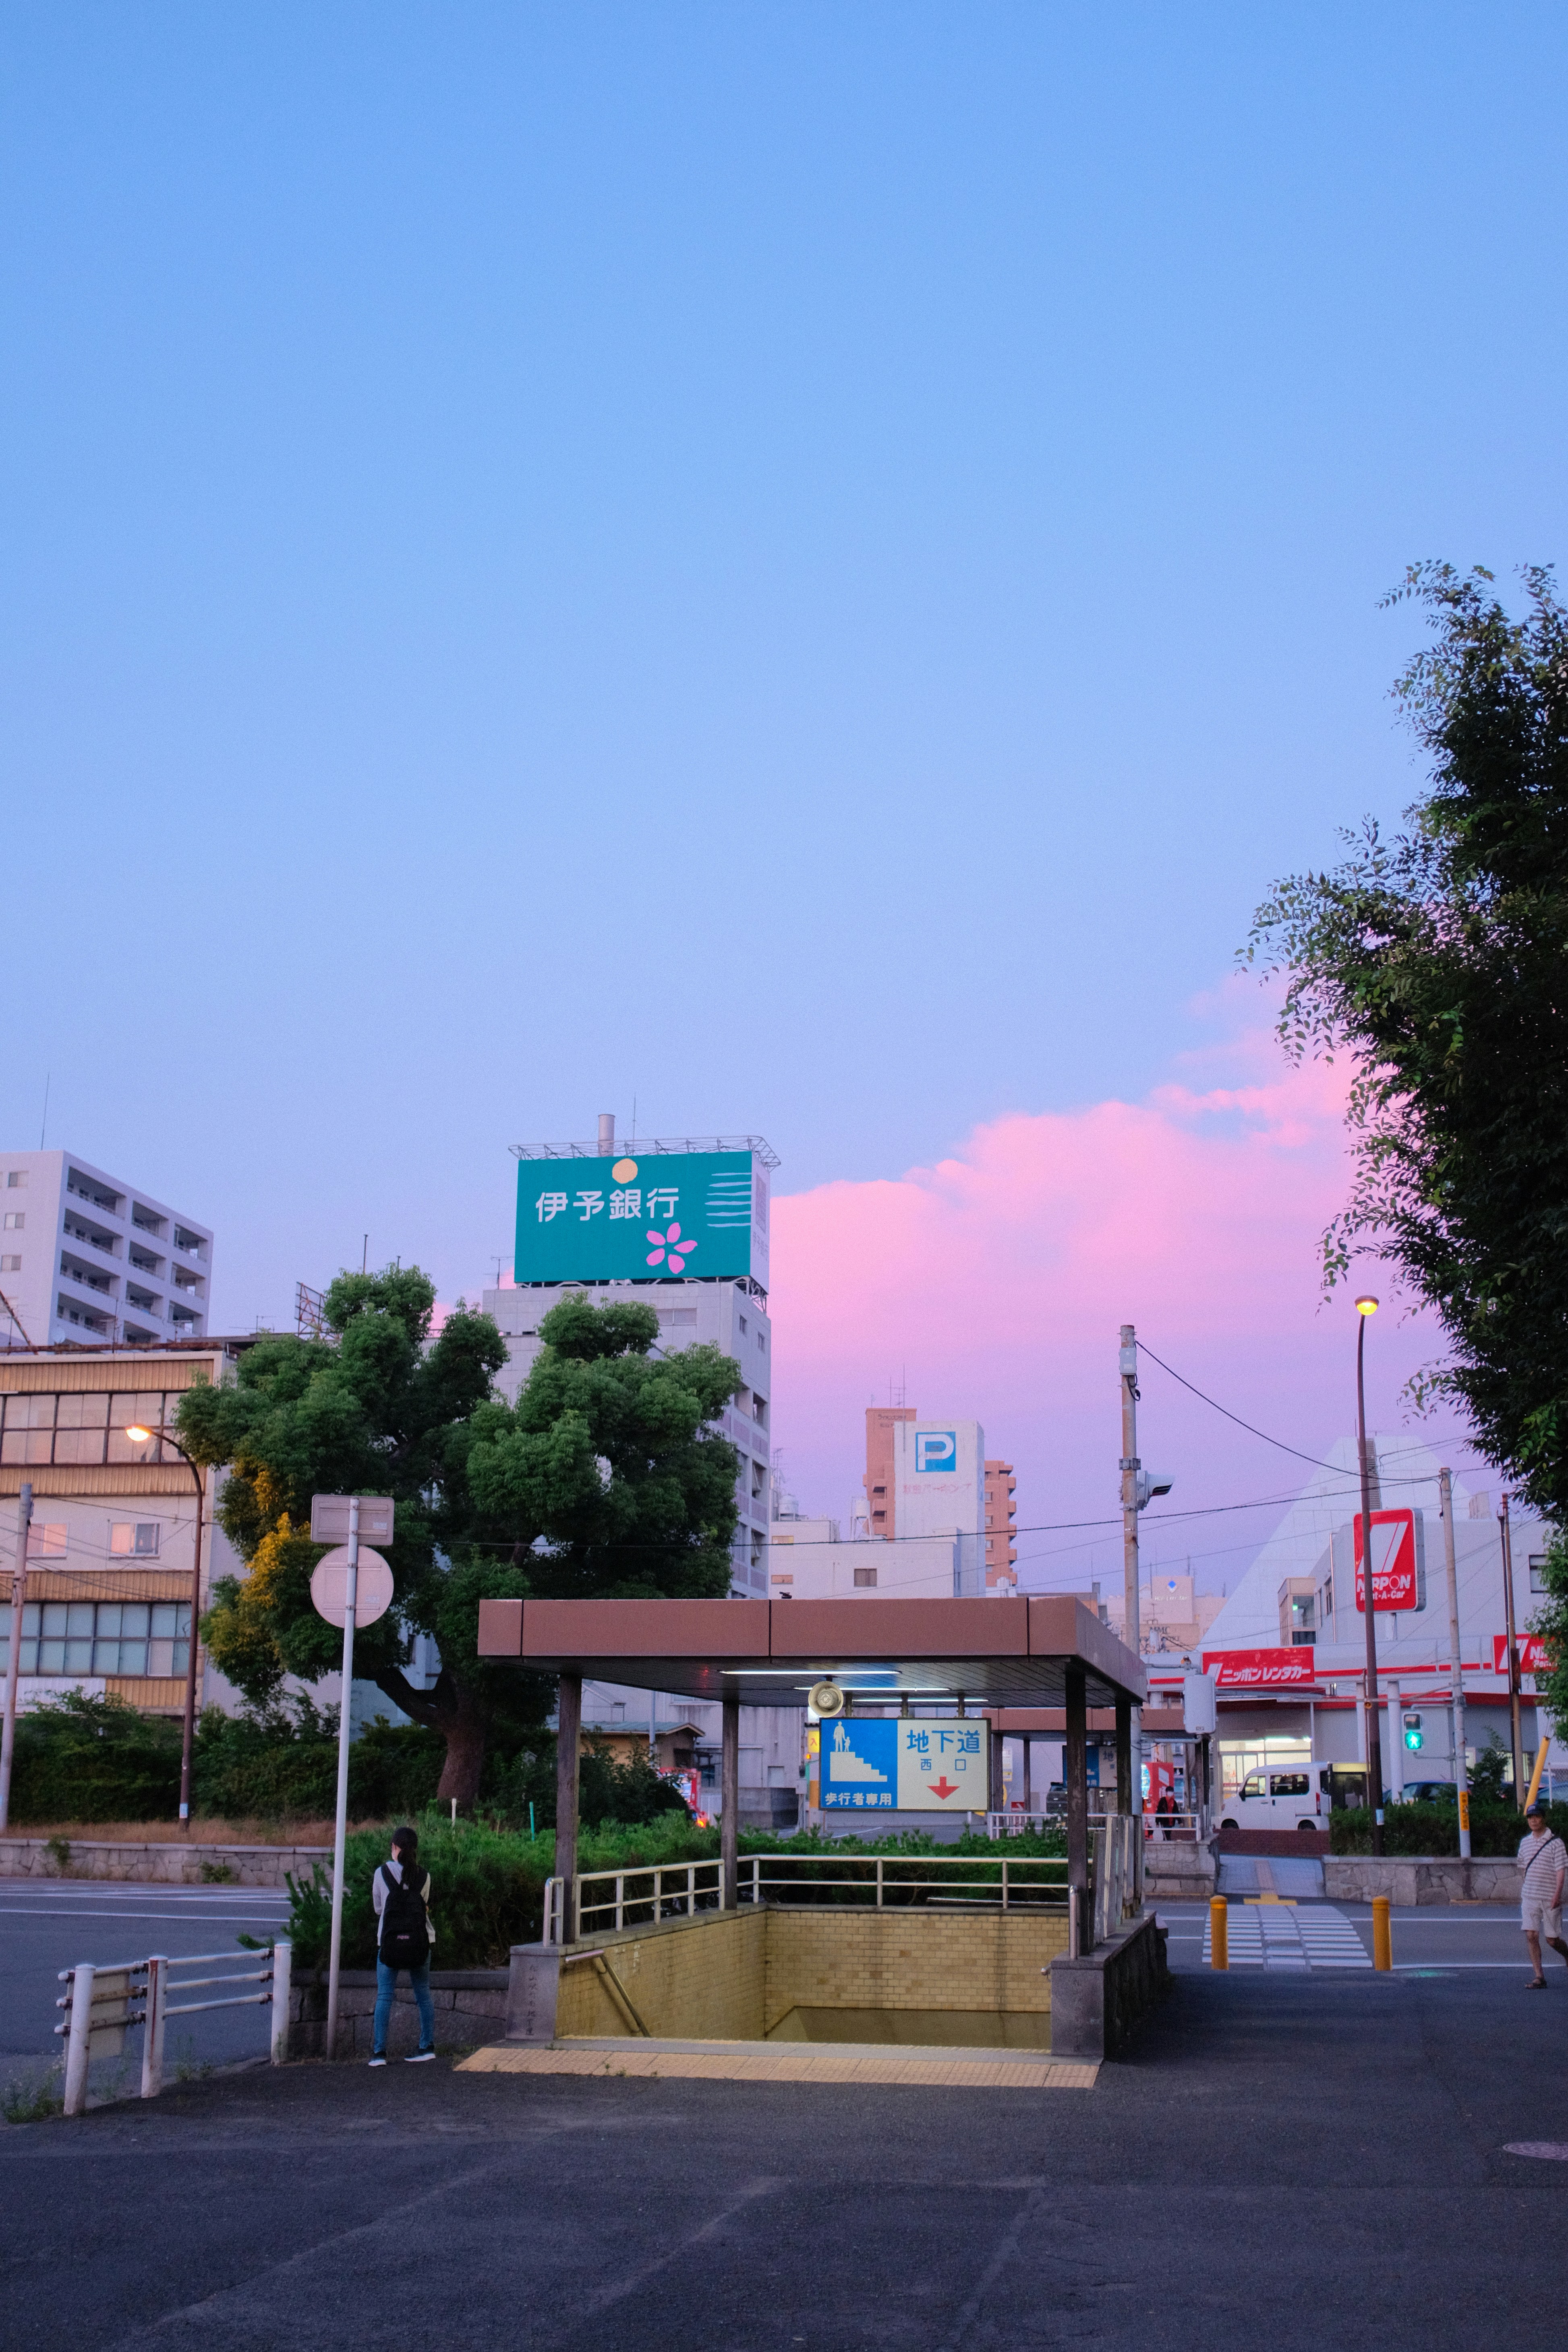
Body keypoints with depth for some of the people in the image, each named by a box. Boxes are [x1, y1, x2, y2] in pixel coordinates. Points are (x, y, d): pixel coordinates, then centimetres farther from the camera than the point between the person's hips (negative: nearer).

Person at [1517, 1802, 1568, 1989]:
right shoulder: (1525, 1842, 10)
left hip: (1550, 1898, -4)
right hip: (1529, 1897, 4)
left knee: (1552, 1940, 2)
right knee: (1531, 1936, -7)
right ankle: (1539, 1978, -4)